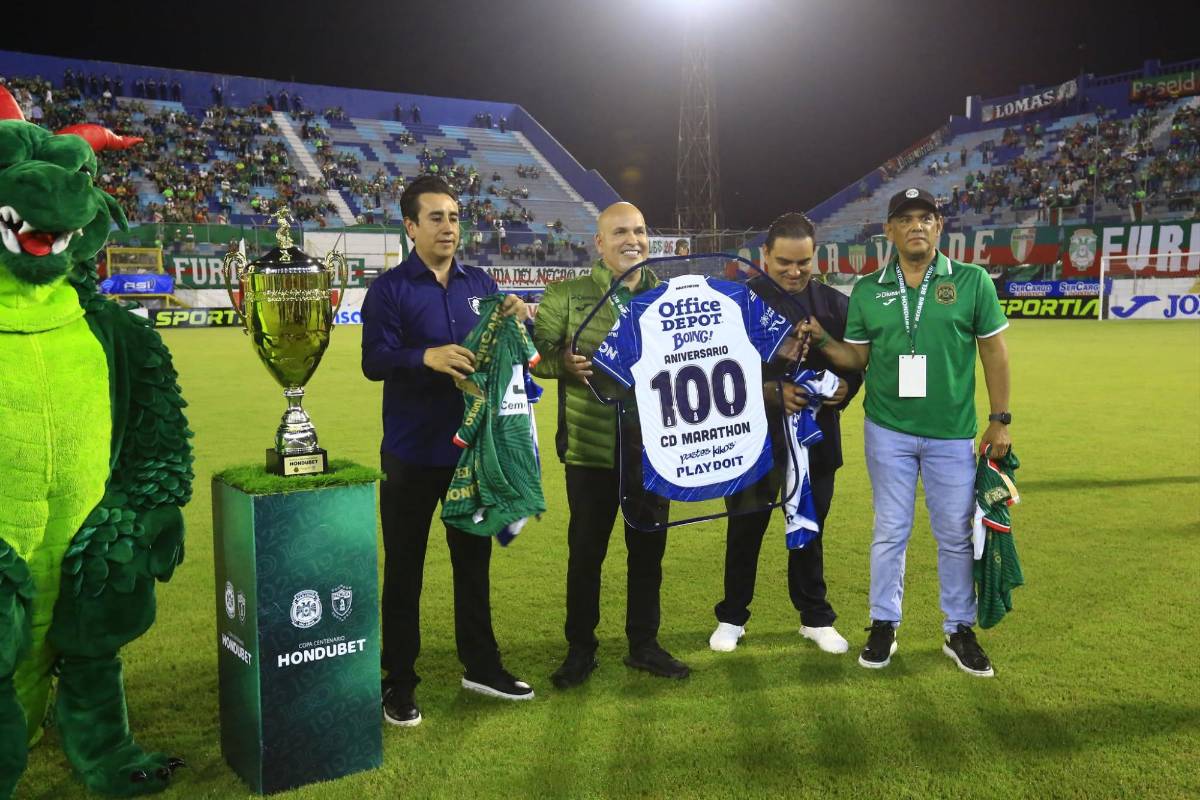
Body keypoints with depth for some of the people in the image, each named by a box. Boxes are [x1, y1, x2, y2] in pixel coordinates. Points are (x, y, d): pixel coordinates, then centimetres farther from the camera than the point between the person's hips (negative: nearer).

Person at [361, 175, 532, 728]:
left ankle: (481, 665, 31)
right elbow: (373, 360, -17)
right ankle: (399, 682, 19)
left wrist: (517, 320, -13)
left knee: (473, 560, 16)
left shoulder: (480, 283, 8)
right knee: (404, 568, 6)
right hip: (412, 454, -4)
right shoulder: (390, 288, -6)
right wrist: (427, 356, -35)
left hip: (473, 448, 4)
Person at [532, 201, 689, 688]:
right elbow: (535, 353, -4)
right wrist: (563, 363, -24)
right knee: (586, 551, 8)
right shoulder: (566, 296, -3)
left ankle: (644, 644, 30)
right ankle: (580, 649, 26)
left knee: (649, 549, 13)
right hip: (590, 448, -3)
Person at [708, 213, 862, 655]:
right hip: (755, 438, -2)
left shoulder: (835, 303, 4)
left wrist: (845, 387, -13)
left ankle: (816, 618, 31)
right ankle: (732, 617, 27)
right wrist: (771, 391, -23)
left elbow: (855, 363, 9)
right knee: (745, 530, 10)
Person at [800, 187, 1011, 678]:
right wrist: (821, 341, -13)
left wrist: (1000, 420, -1)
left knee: (955, 534, 9)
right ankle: (883, 625, 23)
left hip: (952, 434, -1)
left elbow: (993, 352, 1)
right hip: (887, 431, 1)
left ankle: (960, 631, 25)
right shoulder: (867, 291, 3)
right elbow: (857, 358, 6)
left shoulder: (972, 281, -2)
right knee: (890, 531, 9)